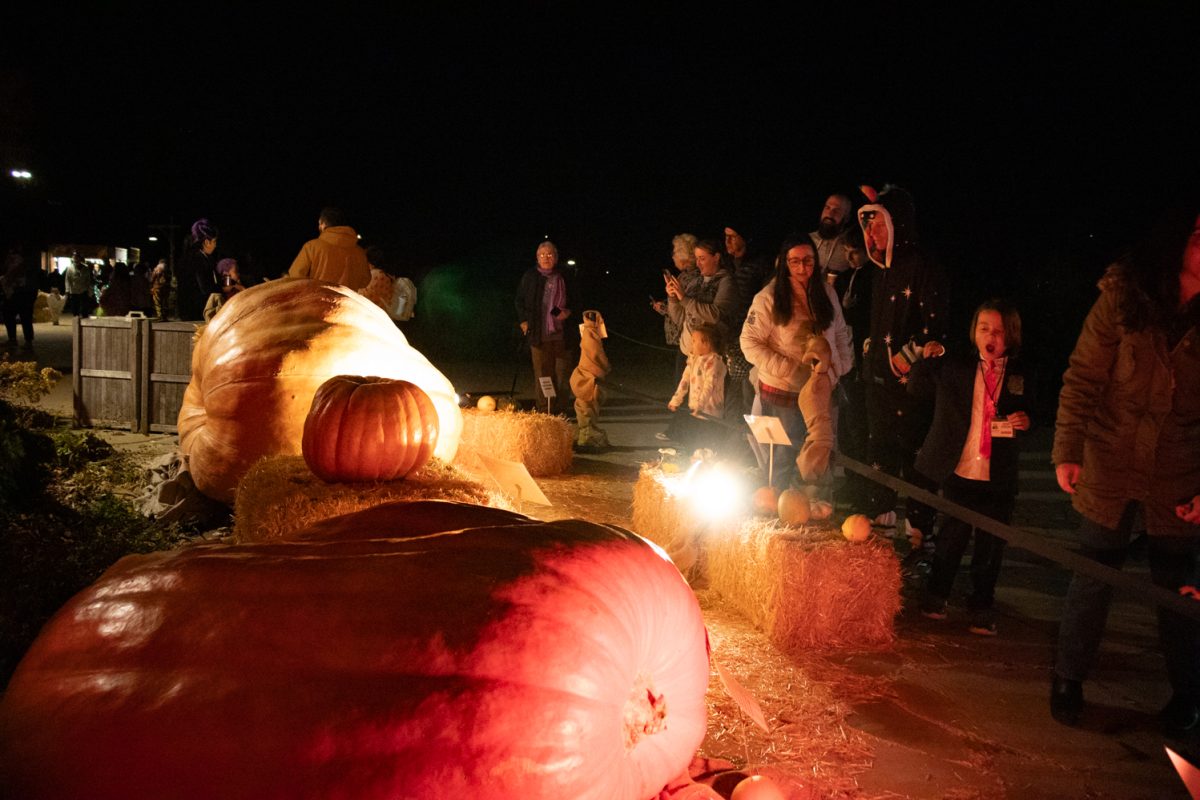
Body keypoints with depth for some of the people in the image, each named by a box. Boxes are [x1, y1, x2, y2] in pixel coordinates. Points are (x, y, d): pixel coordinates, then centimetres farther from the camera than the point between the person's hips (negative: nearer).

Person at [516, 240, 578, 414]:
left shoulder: (565, 277, 6)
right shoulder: (529, 276, 6)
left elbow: (574, 301, 15)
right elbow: (520, 299, 11)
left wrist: (568, 312, -5)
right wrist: (523, 321, 1)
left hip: (560, 332, 1)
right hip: (538, 332, -1)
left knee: (560, 371, 4)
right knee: (541, 371, 2)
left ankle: (559, 405, 13)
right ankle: (543, 406, 9)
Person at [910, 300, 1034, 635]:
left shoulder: (1022, 378, 2)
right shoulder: (954, 368, 0)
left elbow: (1025, 423, 12)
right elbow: (917, 387, 10)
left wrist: (1023, 424, -11)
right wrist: (927, 360, -6)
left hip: (999, 479, 1)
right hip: (959, 472, -1)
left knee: (991, 546, 8)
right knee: (951, 539, 10)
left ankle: (982, 608, 25)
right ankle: (936, 595, 30)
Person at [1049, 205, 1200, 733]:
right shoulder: (1123, 297, -9)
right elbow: (1082, 378, -5)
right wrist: (1067, 451, -9)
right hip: (1110, 466, -1)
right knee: (1094, 576, 10)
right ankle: (1068, 680, 29)